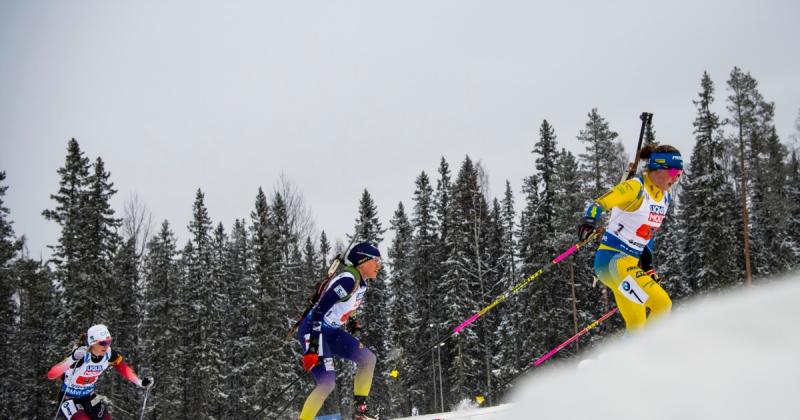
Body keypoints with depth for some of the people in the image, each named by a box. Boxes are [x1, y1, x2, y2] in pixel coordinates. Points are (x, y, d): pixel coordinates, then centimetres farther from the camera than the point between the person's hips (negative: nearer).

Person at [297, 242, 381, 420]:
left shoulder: (363, 281, 6)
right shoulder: (348, 280, -23)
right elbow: (319, 311, -28)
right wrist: (312, 348, -31)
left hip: (332, 332, 9)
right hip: (314, 332, -9)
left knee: (368, 358, 6)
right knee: (328, 382, -19)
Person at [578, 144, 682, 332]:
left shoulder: (665, 198, 13)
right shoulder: (635, 187, -12)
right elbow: (598, 205, -23)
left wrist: (648, 265, 23)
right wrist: (589, 222, -44)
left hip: (632, 263, 9)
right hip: (612, 259, -9)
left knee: (637, 326, 9)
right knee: (662, 304, -23)